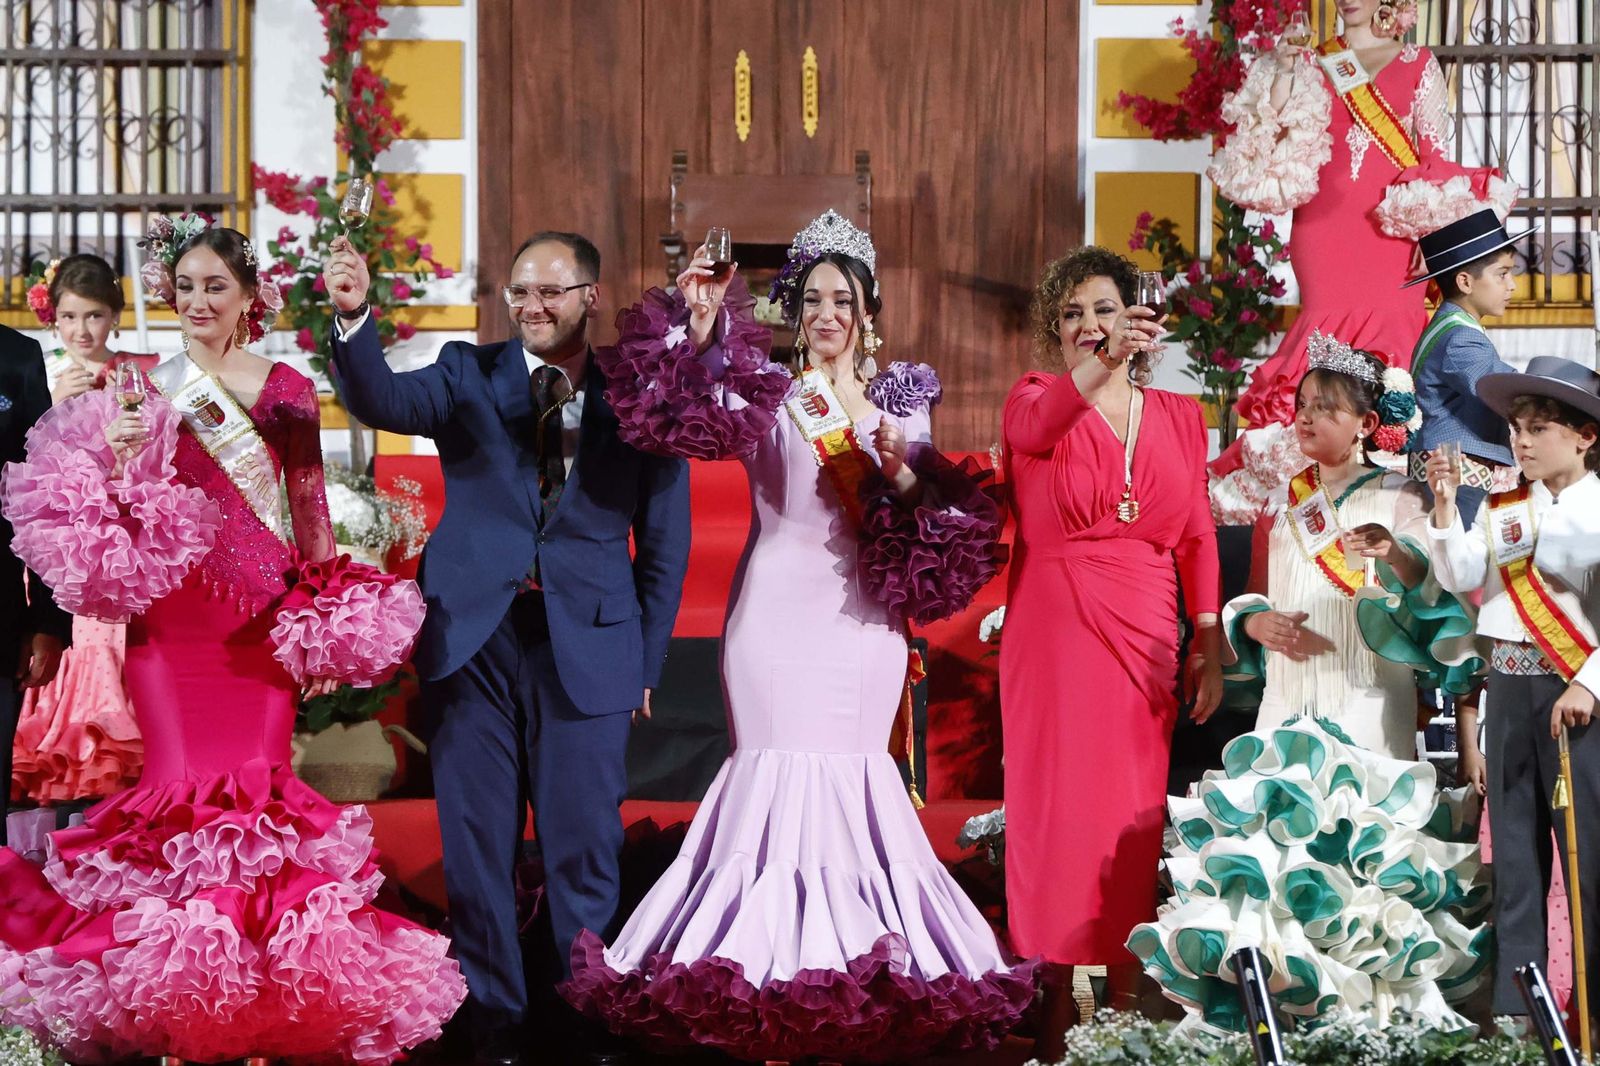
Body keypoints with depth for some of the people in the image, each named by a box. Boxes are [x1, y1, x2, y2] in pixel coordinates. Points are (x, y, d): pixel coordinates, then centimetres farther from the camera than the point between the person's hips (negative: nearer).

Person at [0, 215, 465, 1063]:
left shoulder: (288, 392, 7)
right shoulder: (143, 390, 7)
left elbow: (311, 514, 9)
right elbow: (116, 523, 5)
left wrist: (323, 626, 4)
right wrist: (114, 464, -15)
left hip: (264, 620, 0)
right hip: (171, 620, 0)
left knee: (260, 791, -5)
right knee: (181, 792, -5)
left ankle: (264, 992, 5)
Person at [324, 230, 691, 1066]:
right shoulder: (470, 376, 4)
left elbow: (664, 545, 5)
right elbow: (384, 402, -15)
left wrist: (647, 663, 2)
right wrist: (353, 319, -33)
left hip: (586, 651, -1)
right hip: (475, 642, 1)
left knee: (584, 854, 4)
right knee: (475, 849, 7)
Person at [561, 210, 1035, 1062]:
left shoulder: (901, 401, 12)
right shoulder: (765, 393, 5)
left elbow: (930, 513, 7)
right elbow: (690, 418, -13)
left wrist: (899, 470, -12)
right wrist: (698, 327, -25)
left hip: (863, 618, 2)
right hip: (778, 609, -2)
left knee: (849, 777, 0)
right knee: (779, 773, -5)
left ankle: (852, 963, 6)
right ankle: (771, 969, -1)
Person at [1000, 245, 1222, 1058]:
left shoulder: (1179, 417, 10)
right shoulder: (1037, 398, 2)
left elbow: (1198, 538, 9)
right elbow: (1033, 426, -24)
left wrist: (1209, 647, 2)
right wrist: (1099, 364, -41)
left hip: (1147, 641, 3)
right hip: (1054, 634, -3)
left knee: (1136, 816, 5)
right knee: (1058, 807, -3)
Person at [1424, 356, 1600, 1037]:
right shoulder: (1502, 509, 10)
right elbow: (1459, 577, 0)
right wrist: (1445, 503, -7)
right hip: (1509, 680, 5)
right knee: (1515, 842, 9)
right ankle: (1514, 1002, 14)